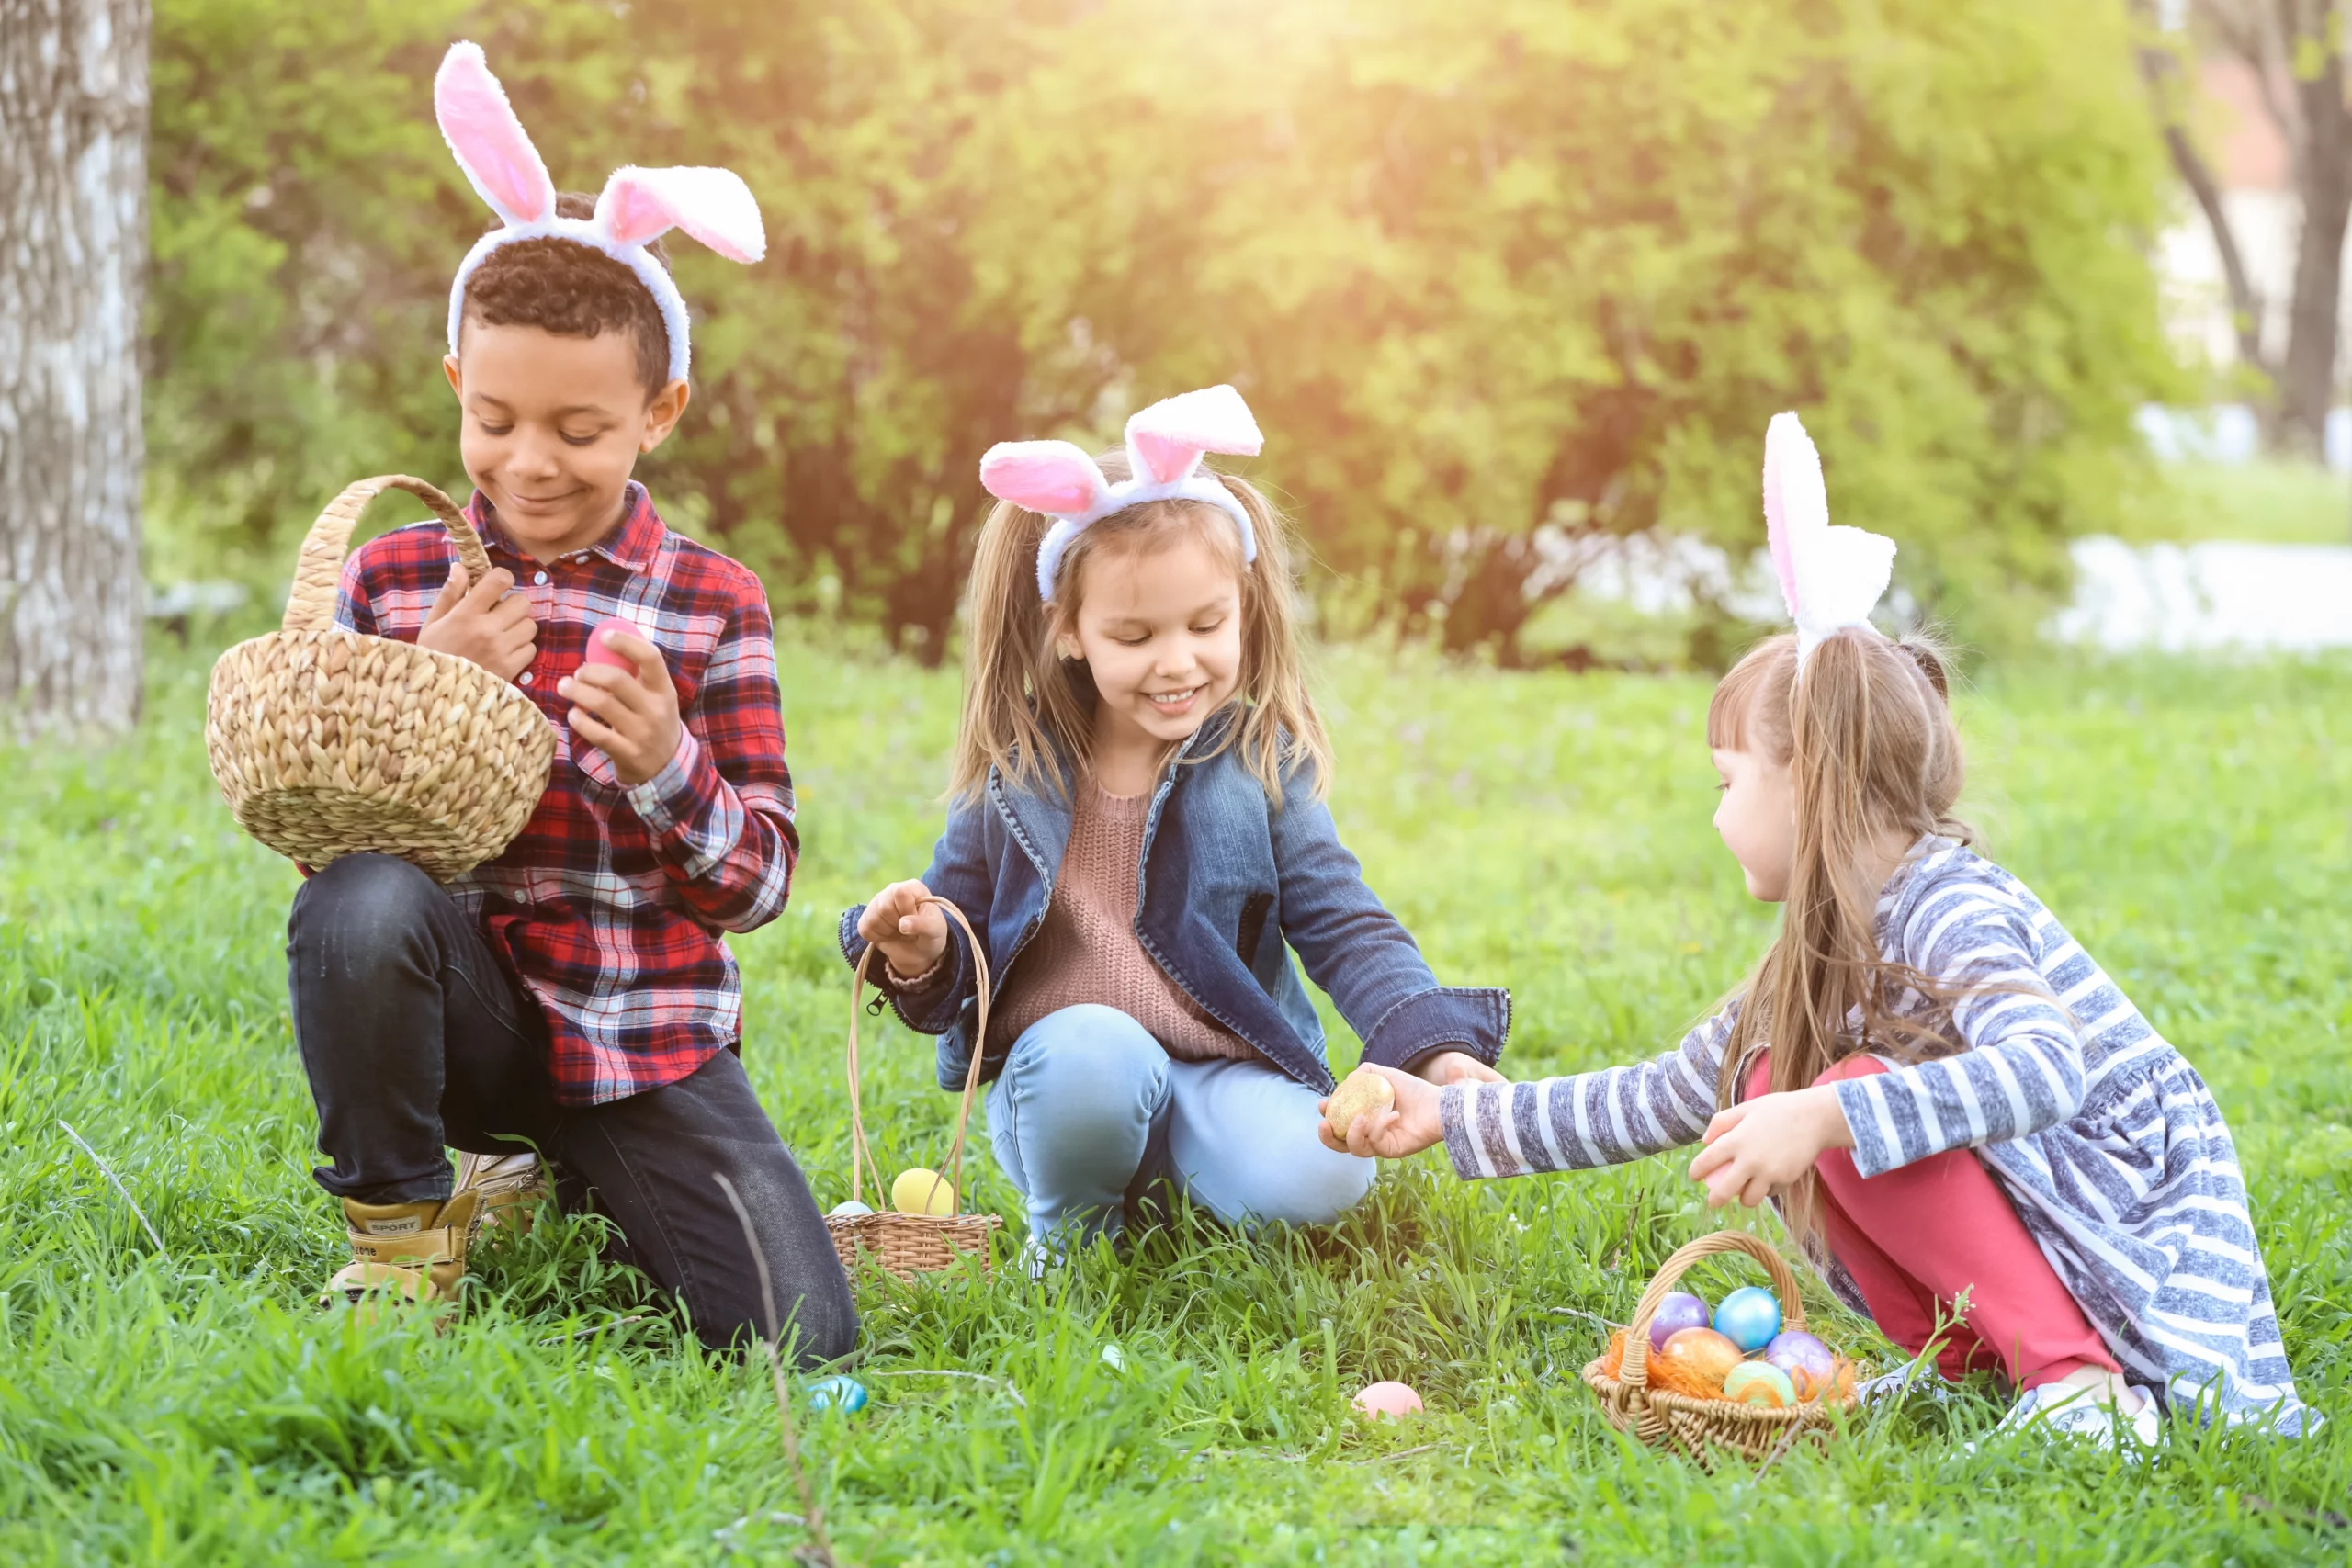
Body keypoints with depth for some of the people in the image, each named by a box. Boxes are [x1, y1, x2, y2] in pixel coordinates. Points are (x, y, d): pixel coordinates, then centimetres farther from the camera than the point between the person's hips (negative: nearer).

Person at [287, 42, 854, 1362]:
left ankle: (573, 1186, 18)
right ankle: (401, 1226, -8)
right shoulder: (391, 579, 3)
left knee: (802, 1335, -15)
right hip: (465, 1019, -1)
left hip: (648, 1040, 1)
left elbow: (762, 881, -3)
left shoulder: (714, 604, 0)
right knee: (361, 898, -35)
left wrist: (667, 766, -23)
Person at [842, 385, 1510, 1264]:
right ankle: (1070, 1241, -4)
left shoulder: (1259, 765, 3)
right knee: (1092, 1046, -35)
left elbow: (1345, 929, -1)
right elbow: (960, 981, 9)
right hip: (1060, 1085, 0)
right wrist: (920, 960, -16)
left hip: (1223, 1079, 1)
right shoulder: (1015, 777, 3)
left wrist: (1436, 1053, -17)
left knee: (1322, 1173, -30)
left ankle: (1173, 1198, 4)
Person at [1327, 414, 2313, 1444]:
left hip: (2143, 1232, -9)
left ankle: (2080, 1382, -22)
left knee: (1851, 1097, -23)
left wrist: (1824, 1118, -44)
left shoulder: (1945, 912, -19)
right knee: (1771, 1086, 2)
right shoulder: (1826, 953, 9)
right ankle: (1971, 1363, 2)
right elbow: (1657, 1101, 15)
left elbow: (2043, 1070, -38)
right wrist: (1451, 1118, 15)